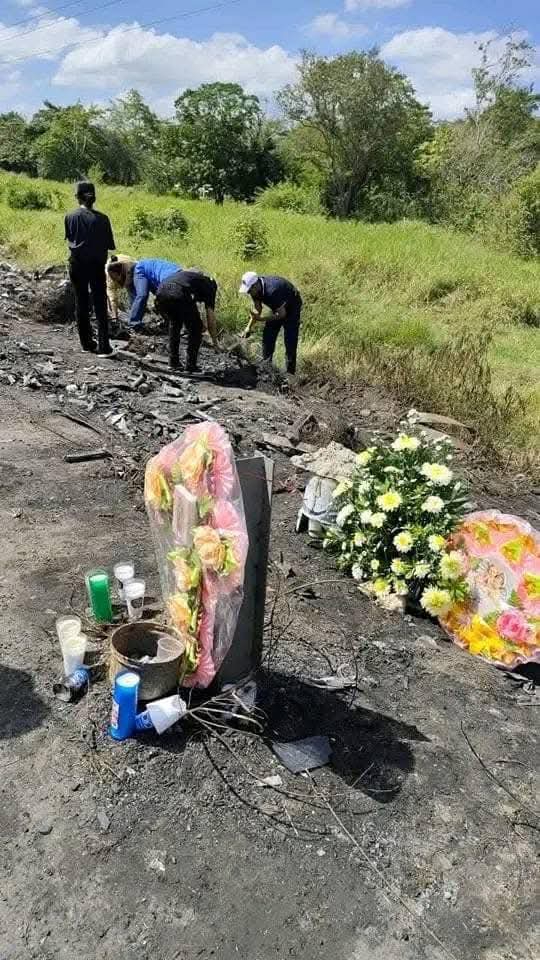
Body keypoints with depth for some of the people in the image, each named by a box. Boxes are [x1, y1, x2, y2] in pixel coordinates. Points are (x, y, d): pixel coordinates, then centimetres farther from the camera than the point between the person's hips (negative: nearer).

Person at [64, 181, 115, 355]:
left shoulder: (70, 217, -4)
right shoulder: (102, 219, -11)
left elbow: (69, 241, 5)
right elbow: (109, 245, -6)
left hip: (77, 264, 2)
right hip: (97, 265, -2)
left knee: (81, 303, 13)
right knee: (100, 305, 1)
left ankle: (87, 342, 18)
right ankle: (104, 346, -5)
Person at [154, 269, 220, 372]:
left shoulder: (186, 273, 41)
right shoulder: (209, 287, 25)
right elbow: (211, 319, 23)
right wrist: (215, 342, 34)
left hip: (161, 293, 6)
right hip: (179, 295, -6)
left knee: (174, 325, 29)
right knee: (195, 329, 16)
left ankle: (173, 363, 29)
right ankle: (191, 366, 16)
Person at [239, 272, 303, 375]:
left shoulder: (272, 291, -39)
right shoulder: (255, 289, -15)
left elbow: (282, 314, -30)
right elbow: (257, 309, -1)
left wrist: (262, 319, -32)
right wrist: (249, 327, -10)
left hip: (292, 307, -8)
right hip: (278, 308, 8)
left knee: (290, 339, -11)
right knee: (268, 335, 4)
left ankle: (290, 372, -7)